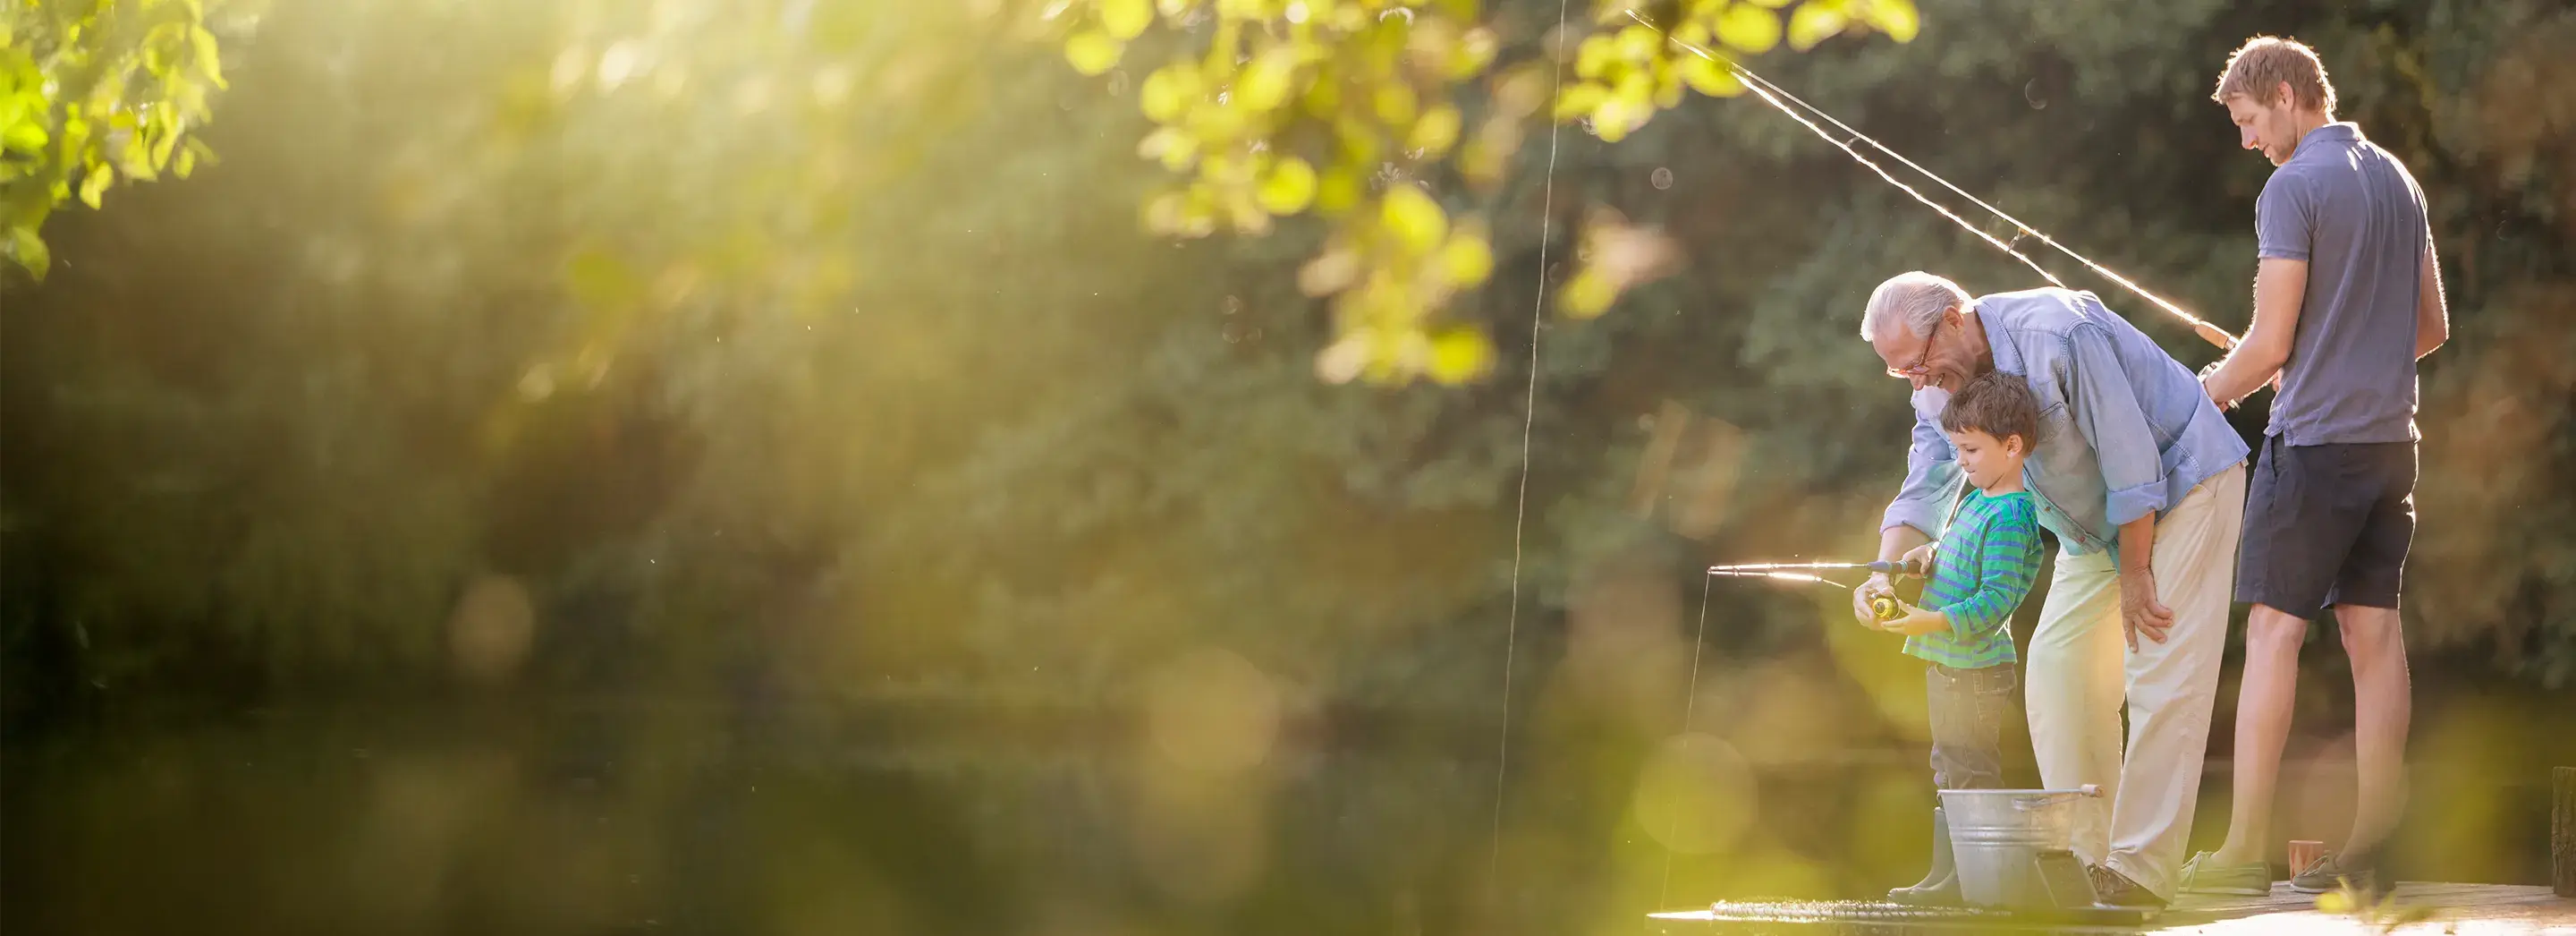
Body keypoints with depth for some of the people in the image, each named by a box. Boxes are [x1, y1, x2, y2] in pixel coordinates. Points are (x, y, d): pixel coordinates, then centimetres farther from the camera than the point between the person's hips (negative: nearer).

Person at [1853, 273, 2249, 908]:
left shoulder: (2057, 336, -31)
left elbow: (2131, 456, -26)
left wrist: (2135, 575, -19)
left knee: (2160, 678, -15)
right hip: (2095, 522, 8)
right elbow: (1923, 491, -7)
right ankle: (2089, 859, 5)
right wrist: (1884, 573, -27)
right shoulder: (1941, 385, -5)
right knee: (2056, 671, 0)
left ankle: (2142, 871, -17)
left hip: (2183, 481, -8)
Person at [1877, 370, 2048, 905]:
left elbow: (1995, 599, -24)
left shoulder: (2010, 516, -17)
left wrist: (1930, 622, -29)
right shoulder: (1974, 498, 14)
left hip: (1977, 668, -10)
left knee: (1970, 770, -8)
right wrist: (1929, 557, 8)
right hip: (1947, 662, 10)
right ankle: (1946, 874, 20)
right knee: (1951, 769, 14)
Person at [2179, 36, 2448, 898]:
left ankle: (2246, 850, -6)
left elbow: (2270, 343, -13)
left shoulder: (2294, 188, -11)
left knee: (2274, 631, -4)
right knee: (2374, 634, 6)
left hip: (2315, 440, -7)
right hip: (2389, 437, 7)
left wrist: (2208, 394, 4)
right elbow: (2432, 326, 20)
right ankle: (2369, 850, 5)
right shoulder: (2398, 180, 13)